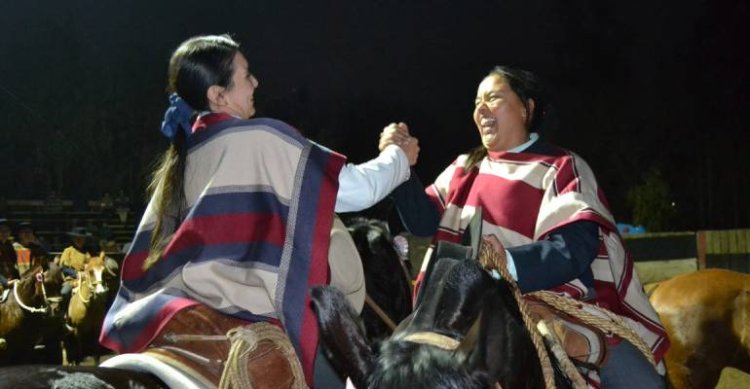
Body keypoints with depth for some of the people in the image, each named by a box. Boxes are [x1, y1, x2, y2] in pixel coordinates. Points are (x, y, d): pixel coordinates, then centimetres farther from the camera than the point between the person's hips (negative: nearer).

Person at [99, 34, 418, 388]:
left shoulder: (180, 160, 9)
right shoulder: (262, 141, -12)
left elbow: (148, 261, 13)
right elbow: (357, 188, -7)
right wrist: (399, 157, 11)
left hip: (206, 321, 8)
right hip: (269, 321, -8)